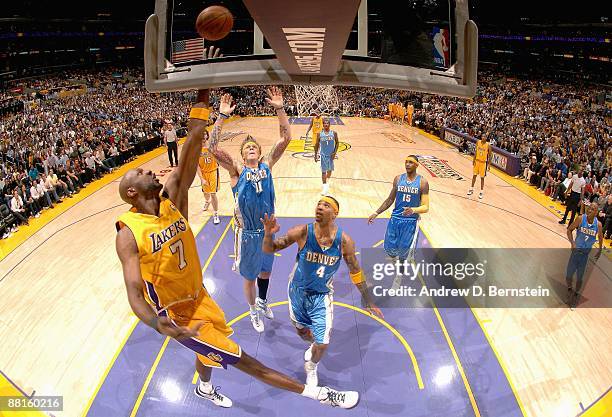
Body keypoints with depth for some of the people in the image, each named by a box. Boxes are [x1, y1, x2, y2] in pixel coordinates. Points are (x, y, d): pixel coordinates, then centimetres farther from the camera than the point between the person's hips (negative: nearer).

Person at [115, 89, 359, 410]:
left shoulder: (171, 200, -8)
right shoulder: (129, 234, -22)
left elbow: (191, 151, -18)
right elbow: (134, 294, -28)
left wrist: (202, 102, -26)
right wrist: (158, 324, -48)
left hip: (198, 296, 7)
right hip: (175, 312, -6)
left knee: (209, 353, 30)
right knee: (240, 359, -2)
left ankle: (204, 389, 64)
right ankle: (315, 393, 5)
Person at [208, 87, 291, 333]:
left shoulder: (267, 165, -1)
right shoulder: (237, 170, -9)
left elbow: (285, 139, -10)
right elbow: (213, 148, -24)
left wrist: (279, 109, -20)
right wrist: (222, 116, -29)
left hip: (268, 229, 3)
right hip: (247, 233, -3)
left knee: (266, 269, 24)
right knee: (249, 276, 14)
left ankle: (262, 301, 51)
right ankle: (254, 311, 39)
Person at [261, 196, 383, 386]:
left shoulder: (344, 241, -20)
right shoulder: (302, 232, -23)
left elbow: (355, 271, -5)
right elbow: (269, 249, -17)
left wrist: (368, 301, 2)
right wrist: (268, 234, -40)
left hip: (322, 295, -1)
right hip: (298, 291, 1)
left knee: (322, 344, -2)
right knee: (302, 331, 21)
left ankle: (311, 367, 34)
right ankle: (314, 346, 59)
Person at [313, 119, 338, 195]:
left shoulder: (334, 133, -5)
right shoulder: (319, 134, -4)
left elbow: (337, 143, 2)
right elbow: (317, 144, 4)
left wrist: (335, 152, -8)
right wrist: (316, 154, 2)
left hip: (331, 155, 1)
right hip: (323, 155, -1)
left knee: (329, 170, 14)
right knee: (323, 171, -4)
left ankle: (327, 182, 41)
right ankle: (324, 187, -1)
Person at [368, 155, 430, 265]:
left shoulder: (422, 182, -7)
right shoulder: (398, 179, 3)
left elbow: (425, 207, -10)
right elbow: (390, 200, 12)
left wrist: (414, 210, -31)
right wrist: (376, 213, 7)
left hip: (411, 220, -3)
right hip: (395, 218, 3)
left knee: (403, 250, -2)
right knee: (390, 249, 1)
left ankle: (402, 261, 33)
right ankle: (394, 256, 37)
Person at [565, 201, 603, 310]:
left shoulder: (598, 224, -10)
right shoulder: (581, 219, -15)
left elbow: (600, 237, 9)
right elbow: (569, 230, -5)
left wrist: (600, 250, 12)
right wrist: (572, 243, -17)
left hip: (586, 253, 0)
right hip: (576, 250, 0)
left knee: (579, 277, 7)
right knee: (569, 275, 4)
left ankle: (576, 294, 32)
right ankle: (570, 289, 34)